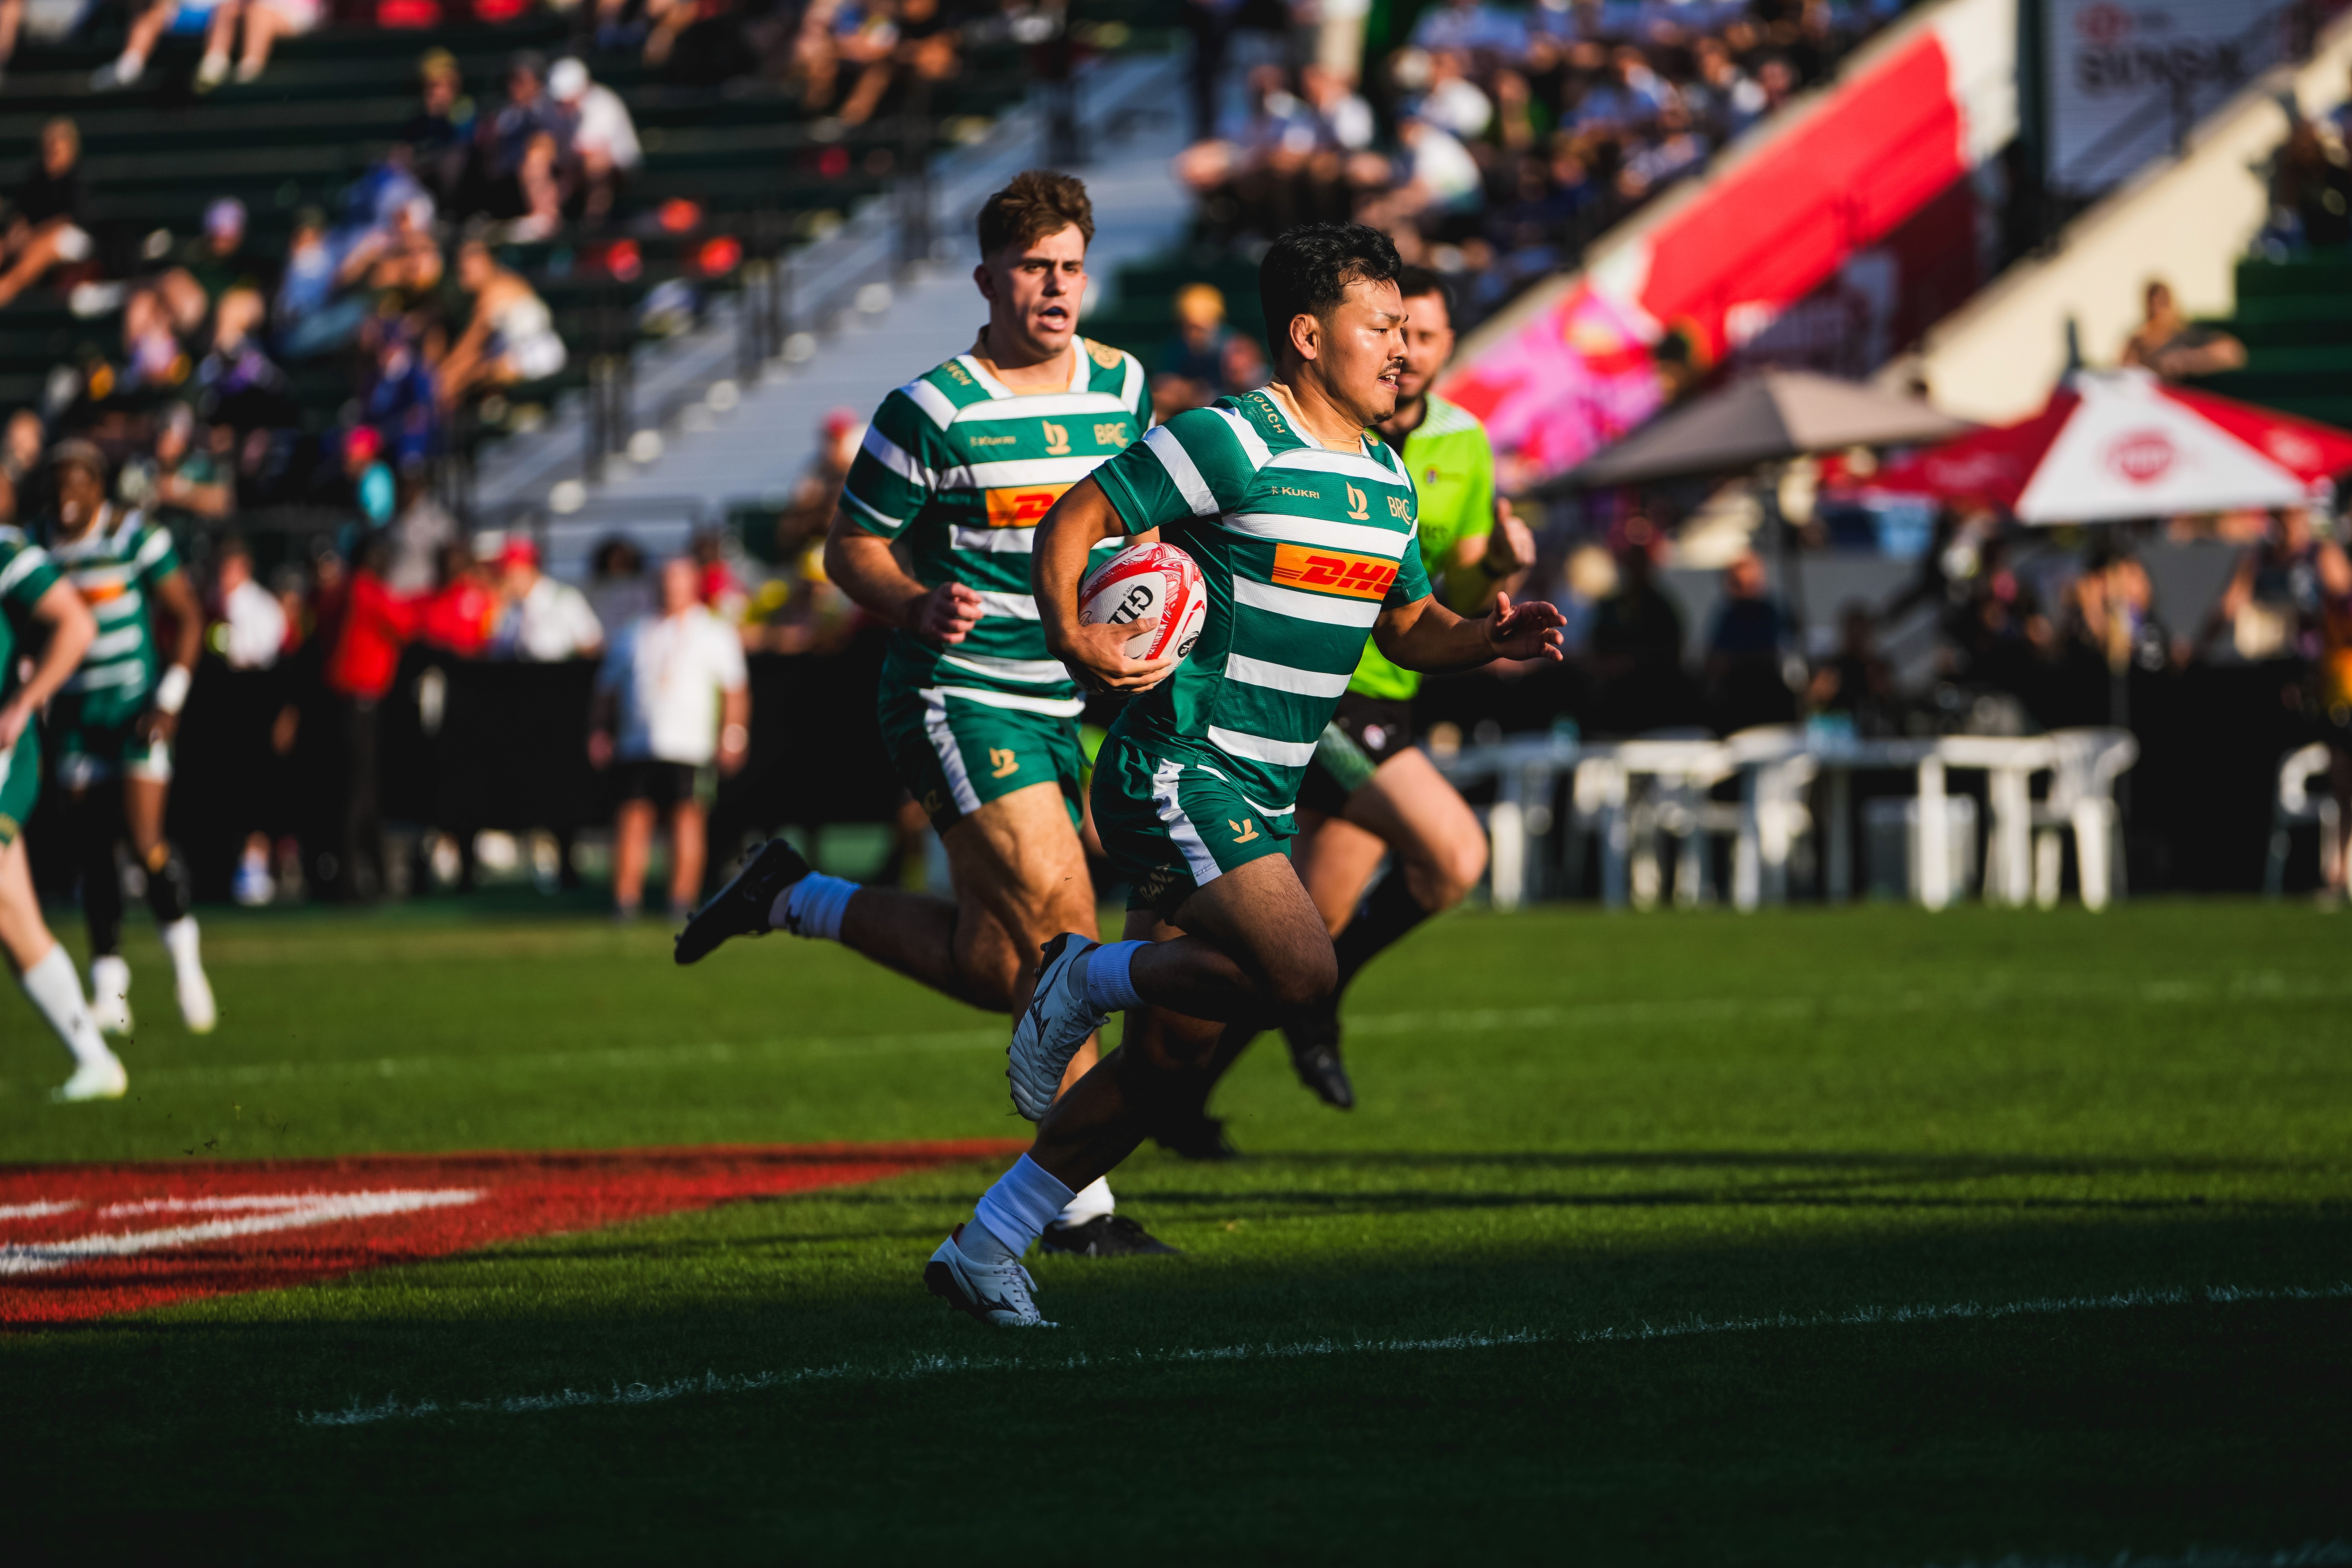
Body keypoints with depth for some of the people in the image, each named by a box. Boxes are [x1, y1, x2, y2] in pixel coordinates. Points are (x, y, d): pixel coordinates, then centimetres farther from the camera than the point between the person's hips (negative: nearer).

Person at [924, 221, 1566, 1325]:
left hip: (1261, 802, 9)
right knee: (1300, 974, -26)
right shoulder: (1231, 441, -12)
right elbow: (1071, 522, -11)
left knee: (1165, 1060, 6)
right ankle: (1093, 976, -2)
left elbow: (1411, 629, 23)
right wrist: (1071, 638, -27)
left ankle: (982, 1253, 14)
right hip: (1178, 773, -9)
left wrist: (1488, 641, 2)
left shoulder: (1387, 480, 14)